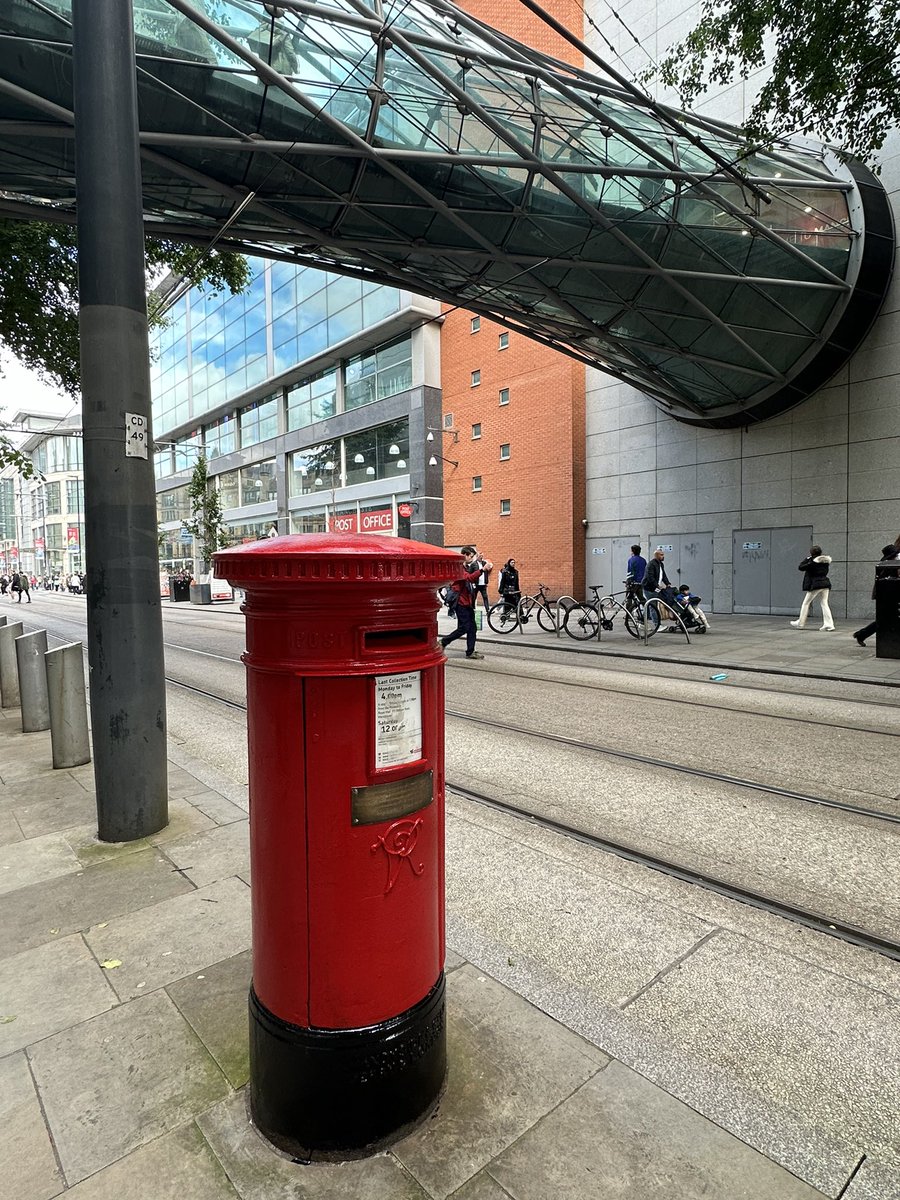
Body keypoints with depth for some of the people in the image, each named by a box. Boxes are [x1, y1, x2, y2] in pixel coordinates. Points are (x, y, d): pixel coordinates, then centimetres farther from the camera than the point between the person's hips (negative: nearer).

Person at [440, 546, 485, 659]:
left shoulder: (467, 567, 19)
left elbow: (473, 580, 14)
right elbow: (469, 578, -29)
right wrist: (481, 569, -41)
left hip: (467, 602, 9)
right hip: (461, 603, -9)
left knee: (472, 627, 6)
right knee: (464, 628, -8)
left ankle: (470, 652, 10)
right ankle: (443, 642, 6)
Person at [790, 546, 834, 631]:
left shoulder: (813, 562, -13)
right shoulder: (826, 561, 7)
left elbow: (800, 567, -7)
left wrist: (807, 558, 3)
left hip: (815, 585, -6)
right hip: (825, 584, 6)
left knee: (806, 603, 7)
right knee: (824, 604, 6)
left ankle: (800, 623, 14)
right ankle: (829, 625, -3)